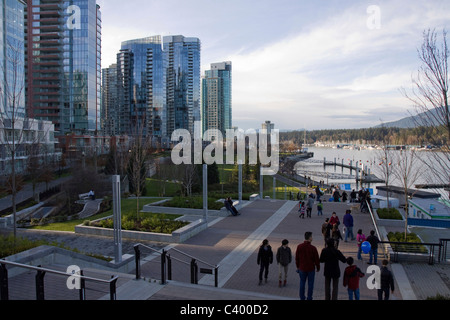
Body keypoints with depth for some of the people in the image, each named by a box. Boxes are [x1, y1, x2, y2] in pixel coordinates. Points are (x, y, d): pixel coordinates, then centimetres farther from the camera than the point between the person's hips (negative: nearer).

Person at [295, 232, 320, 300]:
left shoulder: (299, 246, -9)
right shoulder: (313, 248, -18)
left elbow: (297, 258, 1)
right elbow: (316, 259, -9)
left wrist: (298, 266, 15)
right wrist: (318, 268, 7)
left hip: (302, 268, 3)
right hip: (311, 269, -2)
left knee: (302, 283, 15)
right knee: (310, 284, 12)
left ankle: (302, 297, 23)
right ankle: (309, 298, 20)